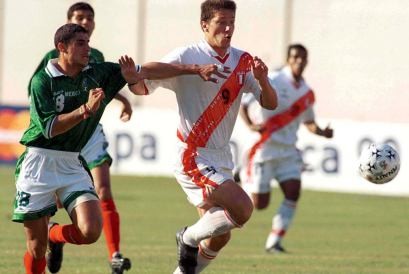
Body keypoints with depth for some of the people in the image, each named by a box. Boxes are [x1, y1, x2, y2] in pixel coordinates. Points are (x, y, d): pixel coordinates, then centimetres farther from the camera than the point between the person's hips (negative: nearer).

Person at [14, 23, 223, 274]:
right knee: (36, 247, -3)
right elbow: (49, 128, -18)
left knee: (91, 231, -15)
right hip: (39, 164, -4)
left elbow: (144, 72, 3)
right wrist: (86, 110, -26)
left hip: (72, 164, 4)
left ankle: (55, 235, 18)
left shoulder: (98, 73, 3)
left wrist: (195, 69, -1)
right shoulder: (43, 81, -10)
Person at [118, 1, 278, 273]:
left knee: (219, 237, 9)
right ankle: (190, 238, 1)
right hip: (194, 158, -7)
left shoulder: (243, 62, 4)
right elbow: (144, 86, -9)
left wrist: (262, 80, -17)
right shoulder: (186, 56, -11)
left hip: (221, 158, 7)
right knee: (242, 209, -23)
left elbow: (270, 103, 4)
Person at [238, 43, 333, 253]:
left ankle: (274, 242, -5)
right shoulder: (272, 82, -12)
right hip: (265, 148, -5)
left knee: (293, 192, -15)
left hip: (288, 150, 5)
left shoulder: (307, 93, 7)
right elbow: (242, 104, -10)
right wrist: (251, 125, -28)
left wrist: (322, 133, -1)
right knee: (259, 204, -4)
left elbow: (308, 122, 20)